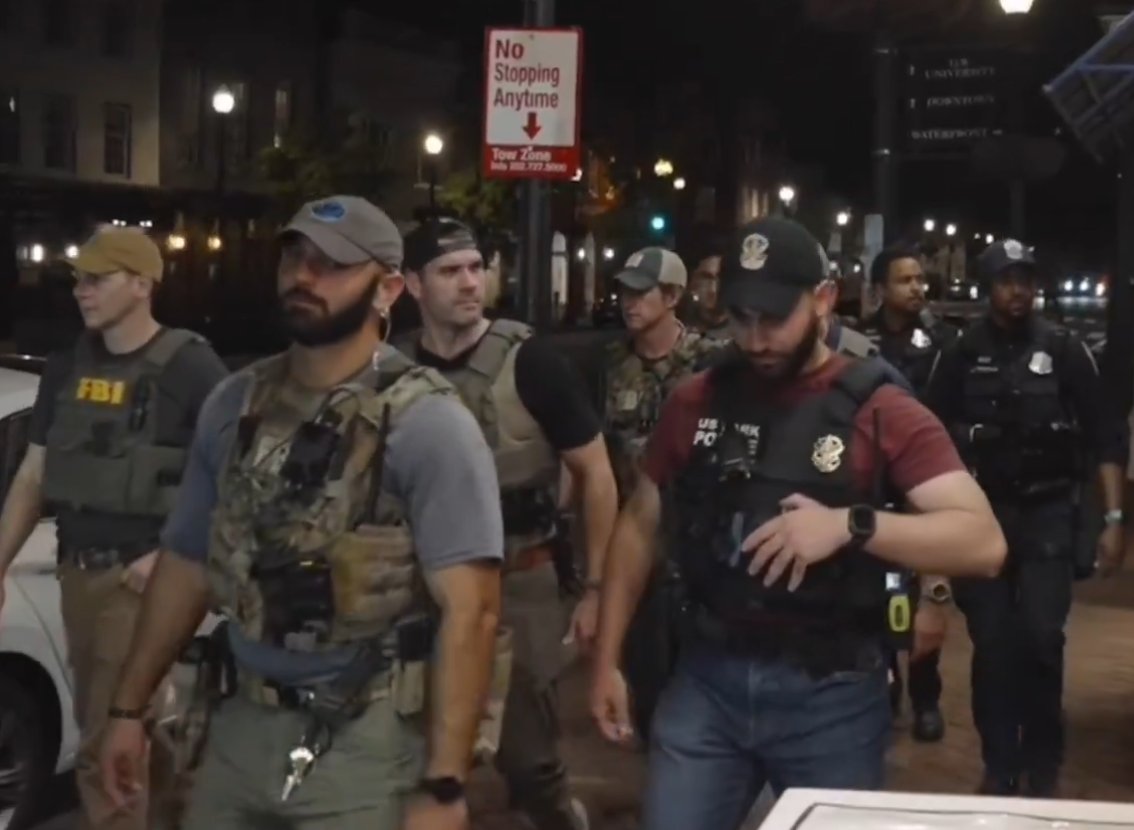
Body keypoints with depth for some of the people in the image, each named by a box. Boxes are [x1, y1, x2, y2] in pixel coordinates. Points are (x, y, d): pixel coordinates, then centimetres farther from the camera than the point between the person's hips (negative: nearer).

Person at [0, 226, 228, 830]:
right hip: (76, 571, 7)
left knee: (112, 740, -5)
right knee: (101, 730, 15)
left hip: (141, 576, -7)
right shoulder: (66, 369, 11)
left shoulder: (190, 367, -9)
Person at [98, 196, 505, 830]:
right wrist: (131, 707, 14)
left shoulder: (426, 423, -14)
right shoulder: (234, 405, 5)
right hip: (241, 727, 6)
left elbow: (469, 609, -19)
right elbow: (188, 563, 13)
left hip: (366, 744, -5)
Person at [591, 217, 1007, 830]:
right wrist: (607, 658, 10)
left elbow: (983, 542, -15)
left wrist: (851, 524, -27)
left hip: (832, 695, -2)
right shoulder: (695, 402, 4)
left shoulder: (880, 411, -7)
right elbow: (638, 525, 14)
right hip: (708, 680, 3)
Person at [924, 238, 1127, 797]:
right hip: (982, 513, 1)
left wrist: (1113, 517, -6)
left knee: (1040, 636, -7)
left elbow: (1104, 435, 1)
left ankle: (1042, 764, 11)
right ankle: (1000, 765, 16)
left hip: (1048, 512, -1)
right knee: (992, 641, 3)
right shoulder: (960, 355, 2)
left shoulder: (1064, 349, 0)